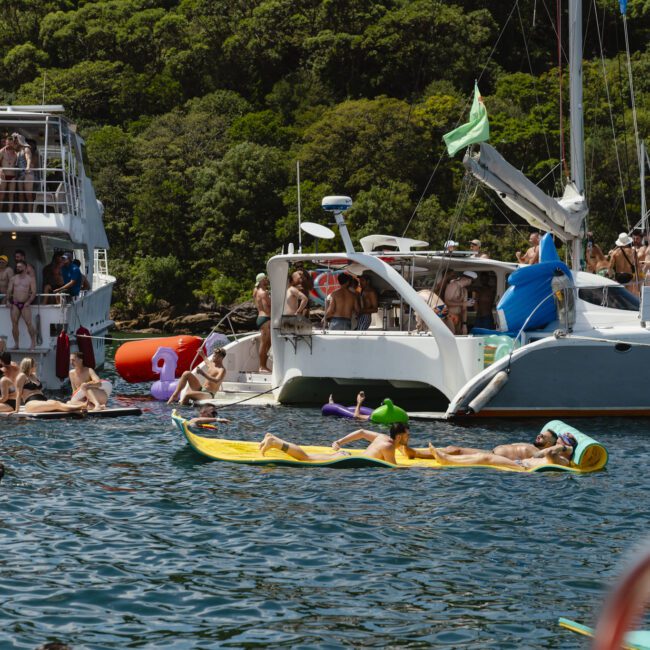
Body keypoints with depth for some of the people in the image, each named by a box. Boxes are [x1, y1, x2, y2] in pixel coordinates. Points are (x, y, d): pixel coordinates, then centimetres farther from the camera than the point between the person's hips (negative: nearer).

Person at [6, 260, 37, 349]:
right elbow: (9, 291, 14)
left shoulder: (30, 279, 4)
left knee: (29, 323, -13)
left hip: (25, 304, -4)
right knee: (14, 324, -2)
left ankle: (33, 343, -9)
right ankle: (16, 344, 5)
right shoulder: (13, 278, 15)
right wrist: (8, 301, 1)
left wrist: (28, 302, -13)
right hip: (15, 304, 4)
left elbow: (34, 292, -3)